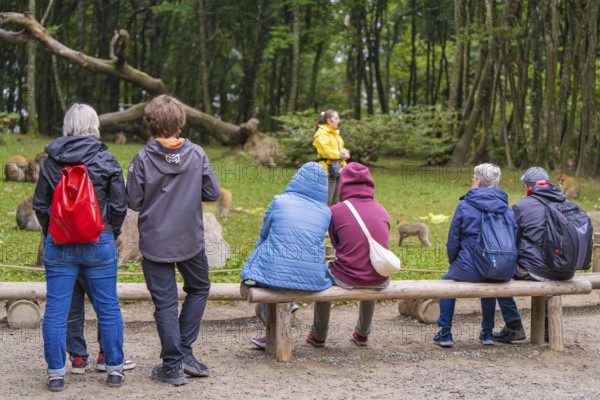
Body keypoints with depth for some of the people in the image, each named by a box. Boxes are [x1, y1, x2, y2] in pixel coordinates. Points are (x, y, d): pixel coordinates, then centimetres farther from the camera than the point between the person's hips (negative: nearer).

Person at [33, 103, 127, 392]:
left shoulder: (51, 162, 1)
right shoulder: (106, 161, -5)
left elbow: (40, 205, 7)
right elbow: (119, 205, -3)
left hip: (58, 244, 1)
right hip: (99, 243, -1)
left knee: (55, 310, 6)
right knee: (108, 308, 9)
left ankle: (56, 374, 9)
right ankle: (115, 369, 15)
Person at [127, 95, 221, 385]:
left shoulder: (142, 159, -12)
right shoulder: (196, 154, -8)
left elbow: (134, 202, -7)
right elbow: (213, 192, -5)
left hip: (155, 242, -1)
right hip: (191, 240, 1)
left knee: (165, 302, 6)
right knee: (198, 289, 23)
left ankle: (172, 366, 9)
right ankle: (184, 351, 17)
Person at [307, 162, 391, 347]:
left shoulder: (335, 211, -8)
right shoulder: (382, 210, 3)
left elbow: (336, 244, 5)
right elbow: (382, 244, 12)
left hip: (347, 279, -3)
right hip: (380, 282, 3)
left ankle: (318, 336, 37)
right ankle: (362, 334, 47)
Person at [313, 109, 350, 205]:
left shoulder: (335, 133, 19)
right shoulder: (321, 133, -10)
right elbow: (325, 151, -19)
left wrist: (345, 152, 4)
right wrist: (341, 154, -14)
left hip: (338, 169, 9)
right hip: (328, 170, -9)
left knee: (335, 201, 13)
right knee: (327, 201, -10)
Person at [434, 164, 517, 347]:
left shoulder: (464, 206, -4)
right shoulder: (507, 208, 5)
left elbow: (452, 242, 0)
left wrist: (454, 262, 17)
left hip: (470, 270, -4)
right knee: (488, 284, 39)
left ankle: (445, 333, 22)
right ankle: (487, 332, 38)